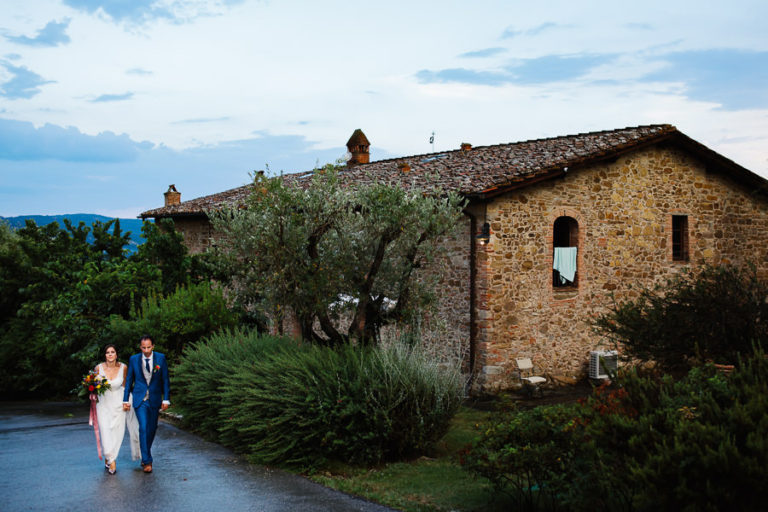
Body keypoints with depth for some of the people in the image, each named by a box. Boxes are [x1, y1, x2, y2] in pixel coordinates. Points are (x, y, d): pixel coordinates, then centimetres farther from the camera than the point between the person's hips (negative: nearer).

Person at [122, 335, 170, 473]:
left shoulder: (161, 358, -3)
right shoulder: (134, 359, -2)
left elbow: (165, 380, 0)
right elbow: (129, 380, 6)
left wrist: (166, 399, -3)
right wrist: (125, 400, 4)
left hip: (155, 399, 1)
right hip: (140, 399, -1)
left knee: (152, 428, 12)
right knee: (143, 428, -11)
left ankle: (145, 454, 34)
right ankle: (147, 460, -6)